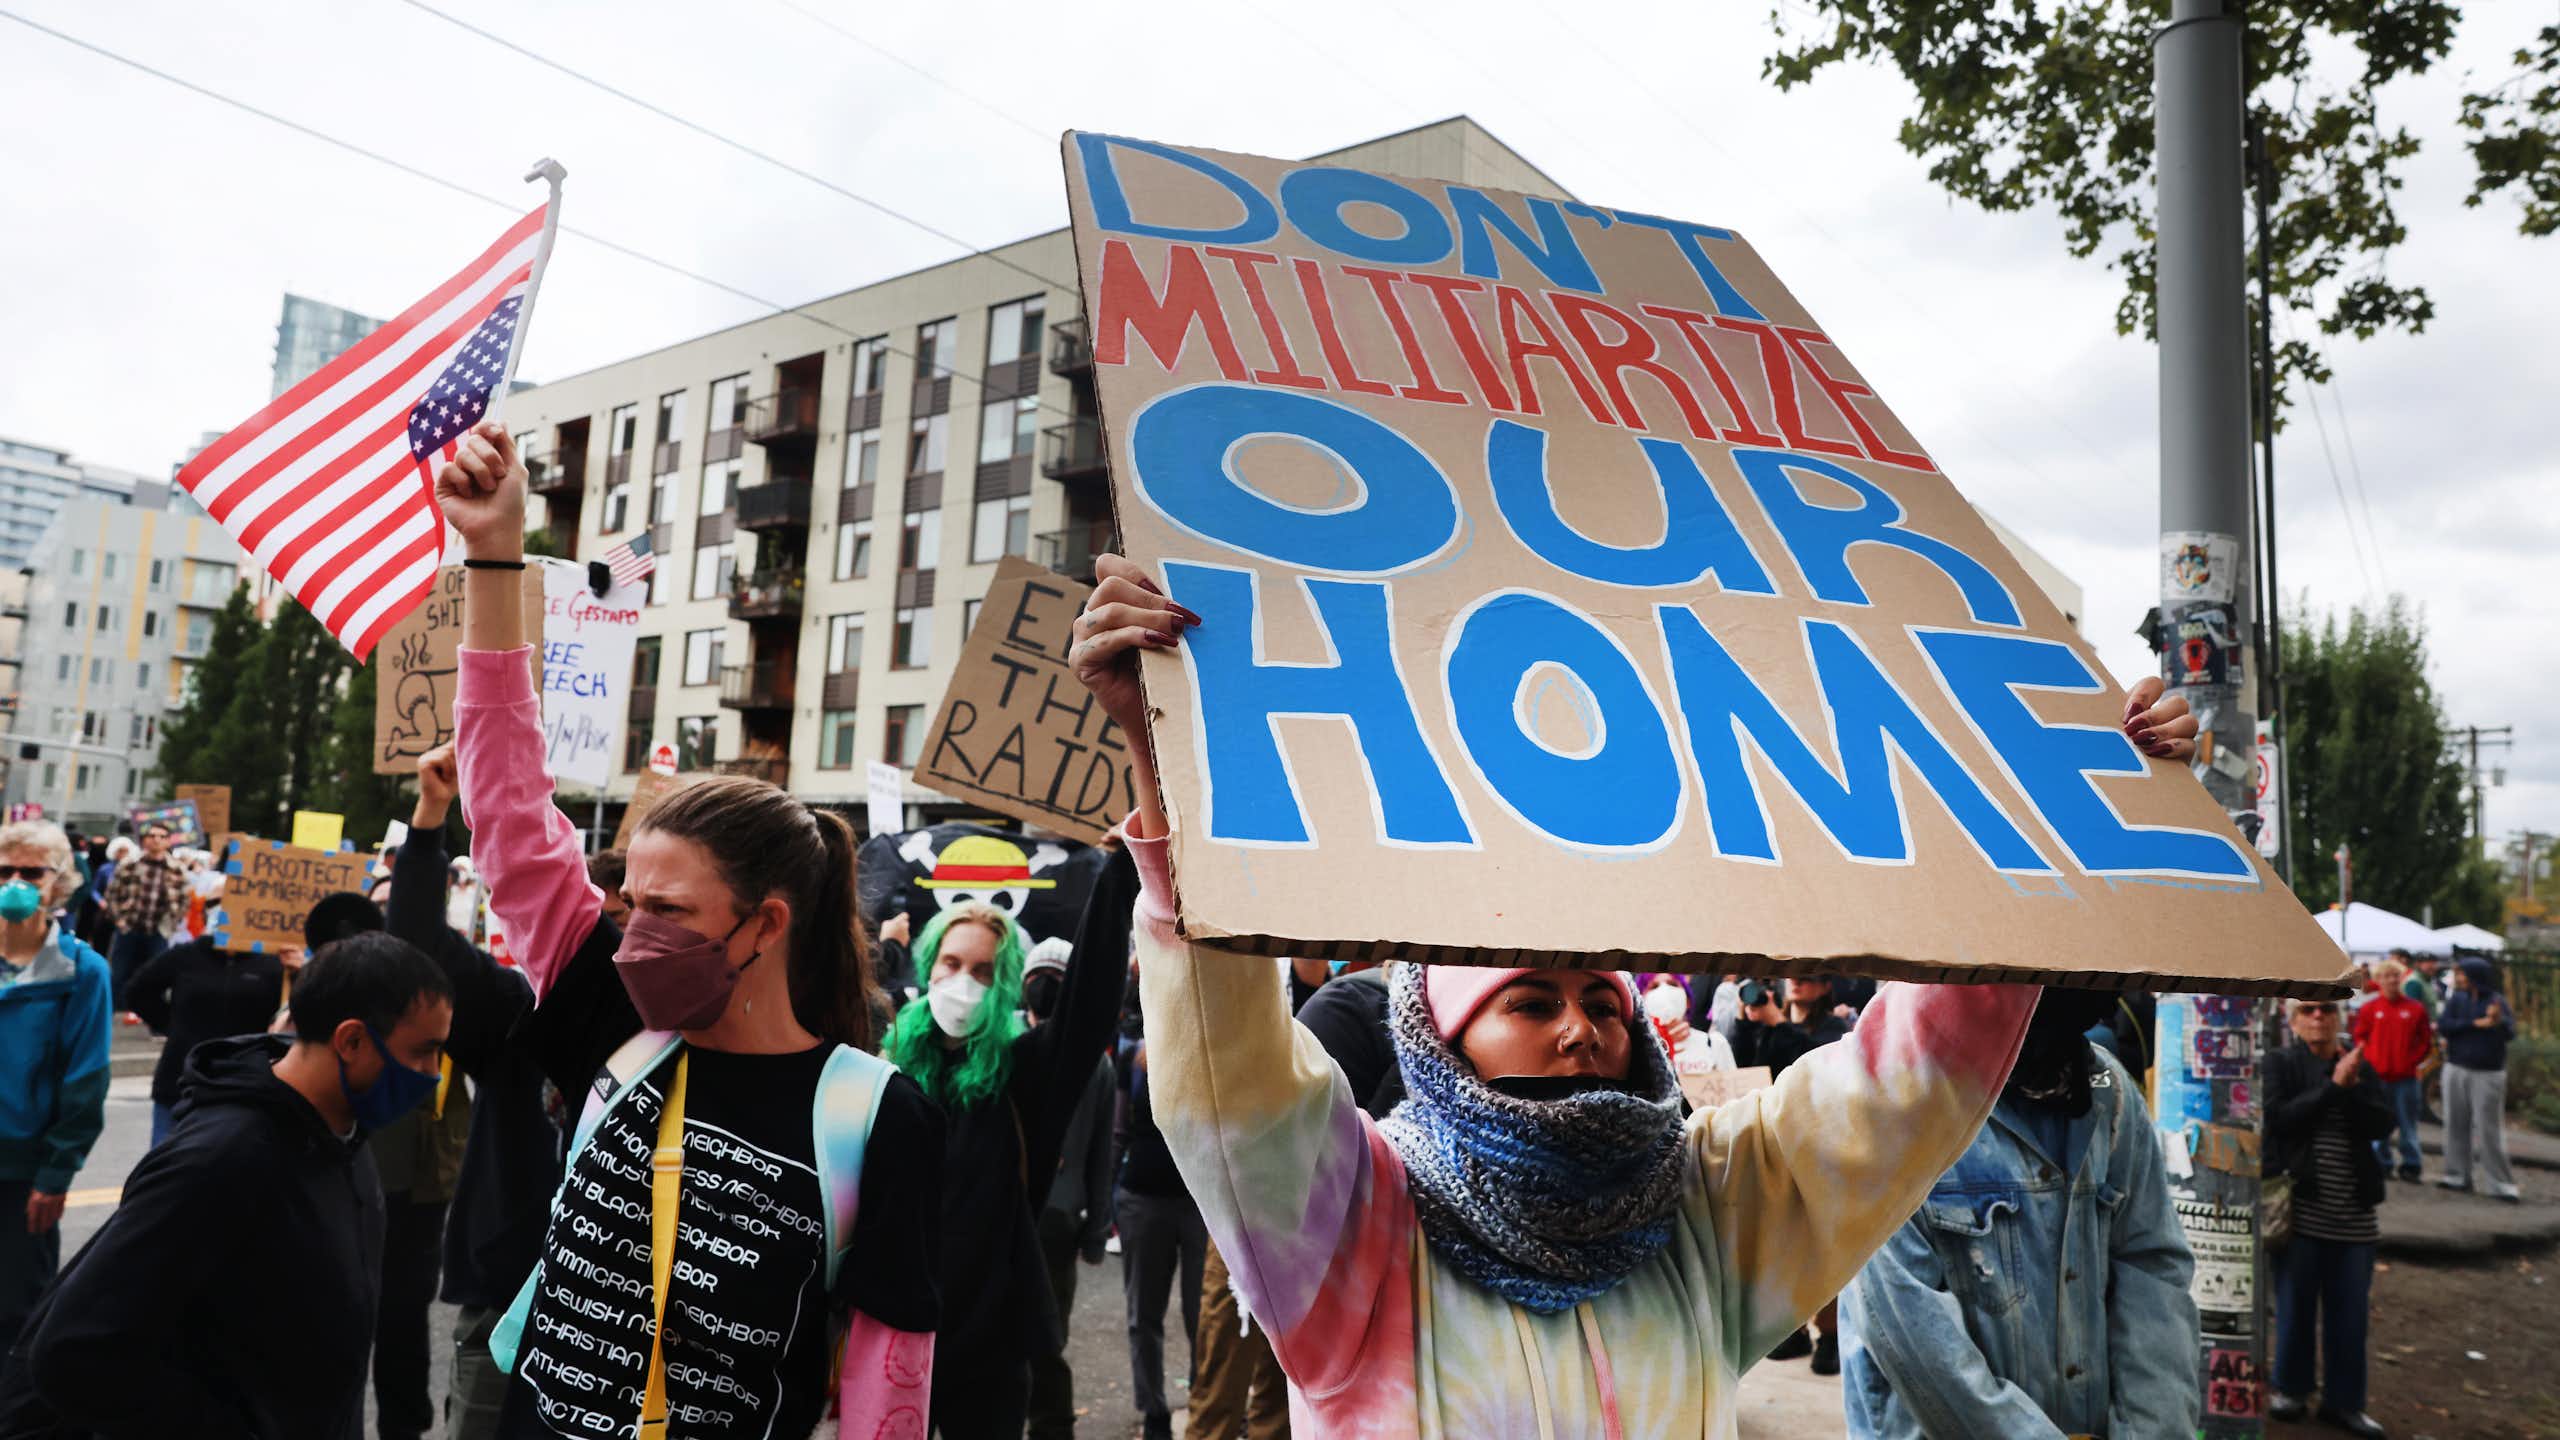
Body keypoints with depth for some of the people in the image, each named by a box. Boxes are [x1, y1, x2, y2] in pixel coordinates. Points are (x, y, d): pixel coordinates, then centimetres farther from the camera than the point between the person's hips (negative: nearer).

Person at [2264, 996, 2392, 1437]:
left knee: (2350, 1309, 7)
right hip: (2301, 1206, -3)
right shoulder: (2280, 1064, -2)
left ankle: (2343, 1400, 19)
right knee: (2296, 1303, 6)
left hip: (2354, 1212, 3)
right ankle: (2292, 1389, 22)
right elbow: (2278, 1118, -17)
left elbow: (2381, 1125, -2)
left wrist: (2352, 1086, -16)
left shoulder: (2359, 1065, 8)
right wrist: (2333, 1085, -16)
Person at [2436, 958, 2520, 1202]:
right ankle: (2458, 1176, 17)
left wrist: (2499, 1021, -37)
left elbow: (2510, 1033, -16)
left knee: (2490, 1129, -4)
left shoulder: (2497, 1000, -5)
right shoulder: (2457, 998, 5)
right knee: (2456, 1125, 7)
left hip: (2488, 1074, -3)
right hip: (2456, 1071, 3)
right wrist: (2475, 1024, -14)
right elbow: (2443, 1026, -5)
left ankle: (2501, 1184, 1)